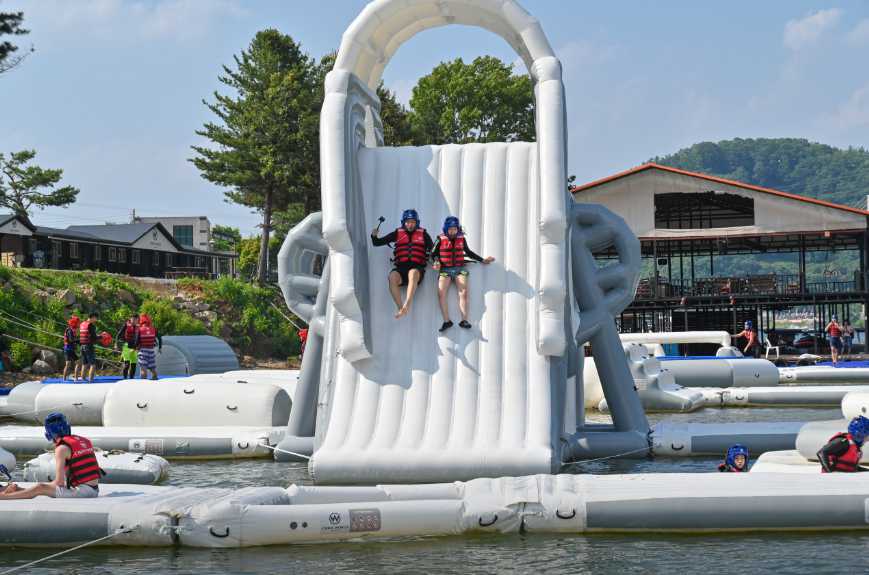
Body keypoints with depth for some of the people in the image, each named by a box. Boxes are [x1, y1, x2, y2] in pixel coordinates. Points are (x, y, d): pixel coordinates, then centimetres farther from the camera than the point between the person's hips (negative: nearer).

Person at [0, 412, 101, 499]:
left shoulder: (61, 448, -7)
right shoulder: (85, 441, 16)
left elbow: (59, 482, -12)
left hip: (81, 492, -8)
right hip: (94, 490, 8)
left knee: (40, 488, 2)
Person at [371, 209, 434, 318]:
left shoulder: (423, 234, 17)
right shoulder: (397, 234, 19)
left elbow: (432, 249, 15)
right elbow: (378, 243, 20)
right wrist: (374, 236, 0)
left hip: (417, 268, -2)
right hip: (401, 267, 2)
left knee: (413, 273, -39)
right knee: (393, 277, -33)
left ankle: (406, 306, -52)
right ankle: (400, 308, -36)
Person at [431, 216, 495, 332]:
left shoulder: (461, 239, 9)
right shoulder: (441, 240, 2)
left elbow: (468, 252, 23)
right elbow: (434, 254, 11)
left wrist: (482, 260, 24)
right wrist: (436, 262, -10)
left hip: (460, 269, 1)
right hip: (445, 270, -1)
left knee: (463, 292, -19)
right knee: (441, 293, -21)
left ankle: (464, 320, -26)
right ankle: (447, 321, -22)